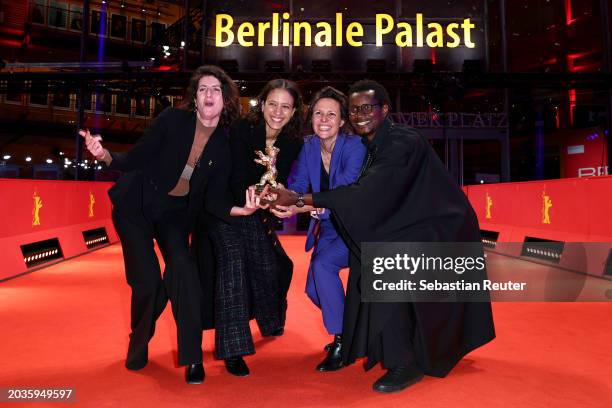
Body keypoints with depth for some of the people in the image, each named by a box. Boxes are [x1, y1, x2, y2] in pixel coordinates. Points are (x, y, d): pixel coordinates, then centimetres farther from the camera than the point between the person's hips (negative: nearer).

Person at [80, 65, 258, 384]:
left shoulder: (226, 144, -6)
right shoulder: (173, 120, -13)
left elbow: (214, 200, -8)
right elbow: (135, 159, -10)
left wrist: (241, 209, -27)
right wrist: (105, 155, -29)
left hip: (176, 212, 2)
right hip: (136, 205, -1)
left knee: (182, 265, -24)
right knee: (148, 281, -11)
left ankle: (192, 358, -10)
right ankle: (138, 345, 22)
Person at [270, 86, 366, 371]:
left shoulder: (354, 146, -20)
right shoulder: (309, 147, -1)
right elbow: (297, 185, -9)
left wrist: (301, 208, -47)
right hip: (328, 227, 7)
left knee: (323, 264, -27)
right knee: (314, 290, 2)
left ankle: (342, 343, -9)